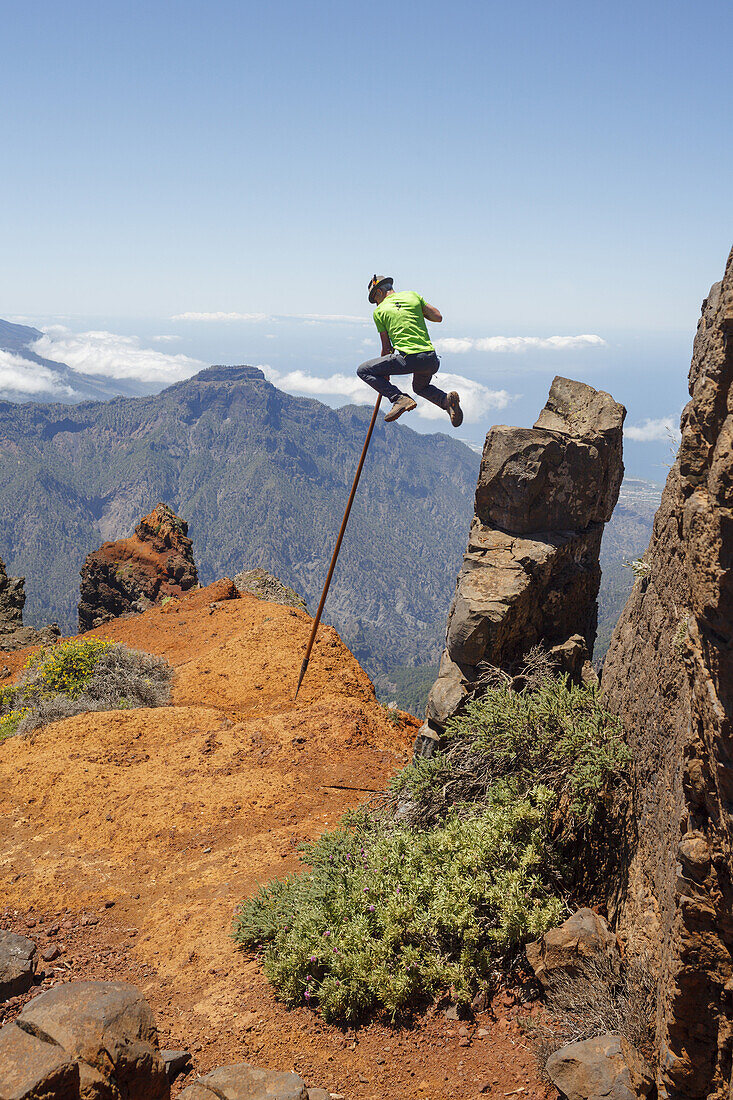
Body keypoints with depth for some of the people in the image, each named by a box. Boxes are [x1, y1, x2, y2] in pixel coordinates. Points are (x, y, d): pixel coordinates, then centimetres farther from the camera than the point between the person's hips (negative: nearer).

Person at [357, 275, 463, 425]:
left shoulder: (379, 311, 6)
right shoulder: (413, 295, 14)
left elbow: (387, 348, 9)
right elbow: (438, 317, 15)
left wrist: (385, 372, 23)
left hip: (408, 359, -5)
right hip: (431, 359, 5)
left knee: (363, 371, 6)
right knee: (420, 387, 35)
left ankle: (399, 398, -10)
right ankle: (447, 400, 3)